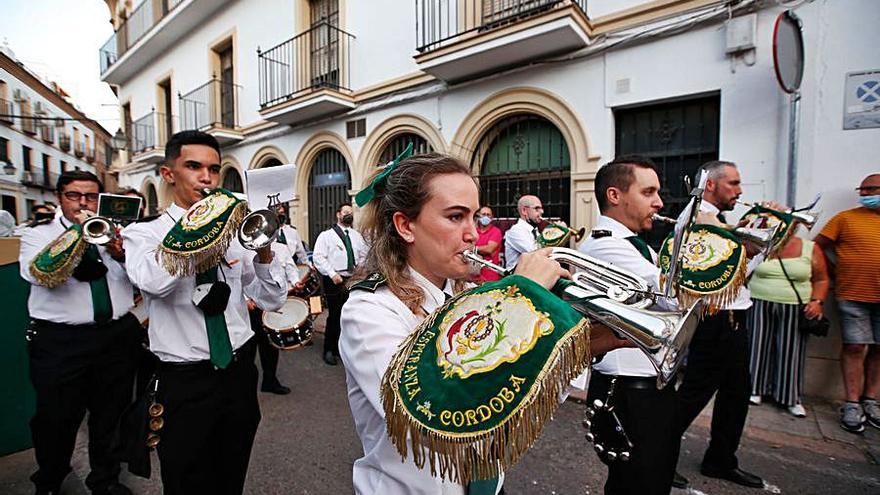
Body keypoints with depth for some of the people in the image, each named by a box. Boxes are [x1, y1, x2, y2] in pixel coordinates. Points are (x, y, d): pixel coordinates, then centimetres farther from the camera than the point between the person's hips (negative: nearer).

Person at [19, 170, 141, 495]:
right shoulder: (38, 233, 3)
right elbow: (40, 274, -16)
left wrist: (123, 254, -20)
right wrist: (78, 231, -20)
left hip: (118, 336, 2)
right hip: (61, 340, -2)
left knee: (111, 416, 14)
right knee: (57, 419, 10)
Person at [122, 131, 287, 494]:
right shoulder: (143, 233, -4)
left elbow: (272, 301, -2)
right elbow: (152, 282, -28)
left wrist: (264, 251, -17)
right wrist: (200, 224, -22)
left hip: (239, 371, 3)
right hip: (185, 381, -3)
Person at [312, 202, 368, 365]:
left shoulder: (357, 235, 13)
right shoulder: (326, 235, -1)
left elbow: (364, 255, 16)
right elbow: (318, 257, -9)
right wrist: (333, 274, -16)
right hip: (334, 281, -5)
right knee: (334, 316, 0)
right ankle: (329, 350, 17)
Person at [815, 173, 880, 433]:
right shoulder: (846, 218, 1)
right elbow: (816, 246, 0)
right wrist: (835, 272, -1)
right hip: (853, 295, -3)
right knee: (854, 346, -3)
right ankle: (852, 404, 4)